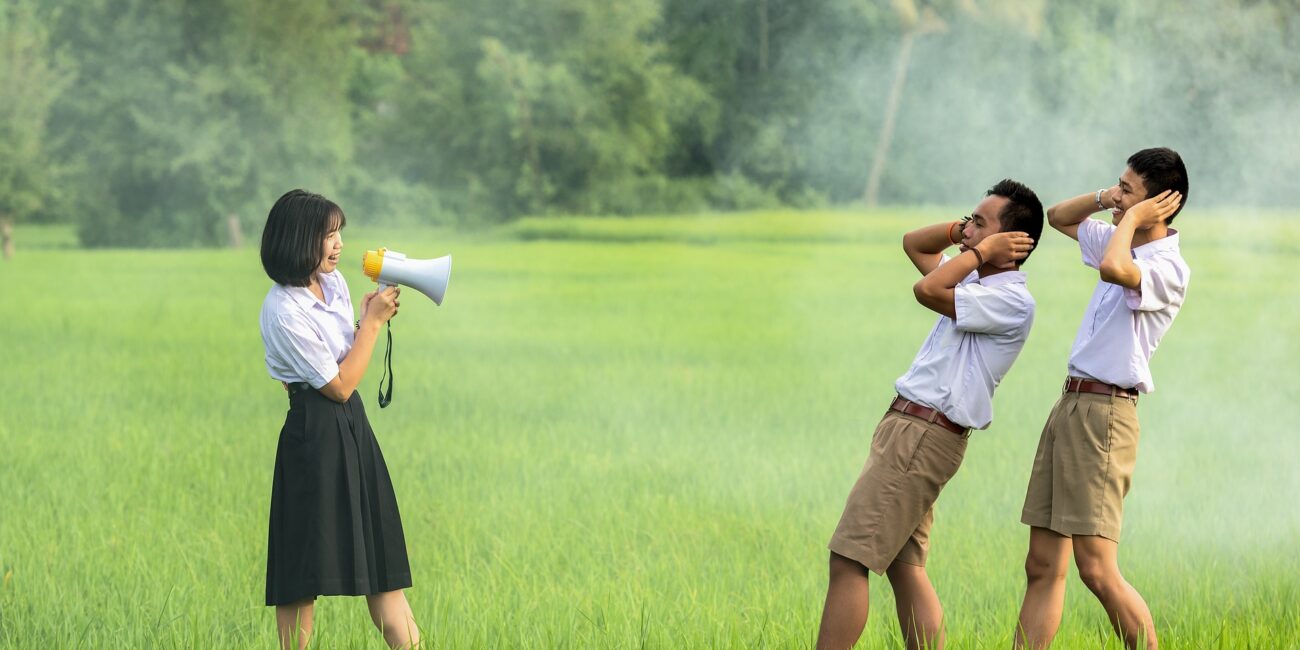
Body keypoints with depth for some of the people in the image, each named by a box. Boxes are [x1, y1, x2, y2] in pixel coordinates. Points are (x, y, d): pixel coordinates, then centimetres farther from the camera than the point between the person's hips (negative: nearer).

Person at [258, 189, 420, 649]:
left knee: (380, 555, 8)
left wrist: (370, 319, 6)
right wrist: (373, 321, -10)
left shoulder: (334, 282, 7)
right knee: (306, 562, -2)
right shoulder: (284, 312, -19)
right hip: (315, 434, -9)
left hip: (353, 425, 9)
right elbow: (339, 384, -14)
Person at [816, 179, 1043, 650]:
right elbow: (913, 244, 30)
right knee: (904, 567, 8)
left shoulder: (1012, 301, -14)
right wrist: (962, 232, 12)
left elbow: (928, 291, -25)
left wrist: (983, 249, -11)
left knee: (848, 560, -11)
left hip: (924, 435, -10)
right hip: (908, 427, 10)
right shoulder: (976, 283, 16)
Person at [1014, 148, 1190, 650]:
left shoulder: (1168, 269, -13)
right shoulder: (1122, 245, 15)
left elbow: (1114, 269, -34)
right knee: (1043, 566, 6)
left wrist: (1131, 217, -15)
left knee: (1096, 569, -15)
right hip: (1069, 404, 9)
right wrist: (1103, 199, 11)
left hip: (1103, 412, -9)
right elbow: (1057, 217, 30)